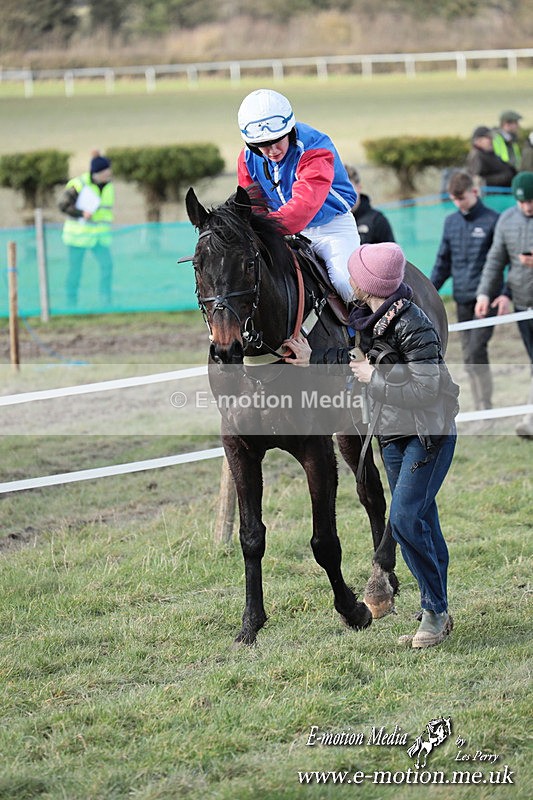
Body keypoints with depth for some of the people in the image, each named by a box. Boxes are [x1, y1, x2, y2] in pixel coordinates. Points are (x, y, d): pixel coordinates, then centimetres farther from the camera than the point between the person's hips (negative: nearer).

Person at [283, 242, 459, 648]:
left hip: (429, 435, -9)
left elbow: (425, 390, -27)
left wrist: (375, 378, -20)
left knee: (405, 518, -15)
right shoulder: (371, 320, 3)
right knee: (422, 523, 12)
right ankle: (437, 614, 18)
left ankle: (435, 610, -5)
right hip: (393, 435, 9)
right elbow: (362, 362, 18)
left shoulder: (412, 326, -24)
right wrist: (314, 359, 11)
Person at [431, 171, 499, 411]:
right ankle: (479, 409, 13)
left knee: (476, 353, -14)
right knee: (469, 358, 6)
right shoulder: (451, 222, 10)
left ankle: (486, 408, -7)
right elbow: (443, 262, 17)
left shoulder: (492, 221, -5)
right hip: (462, 299, 5)